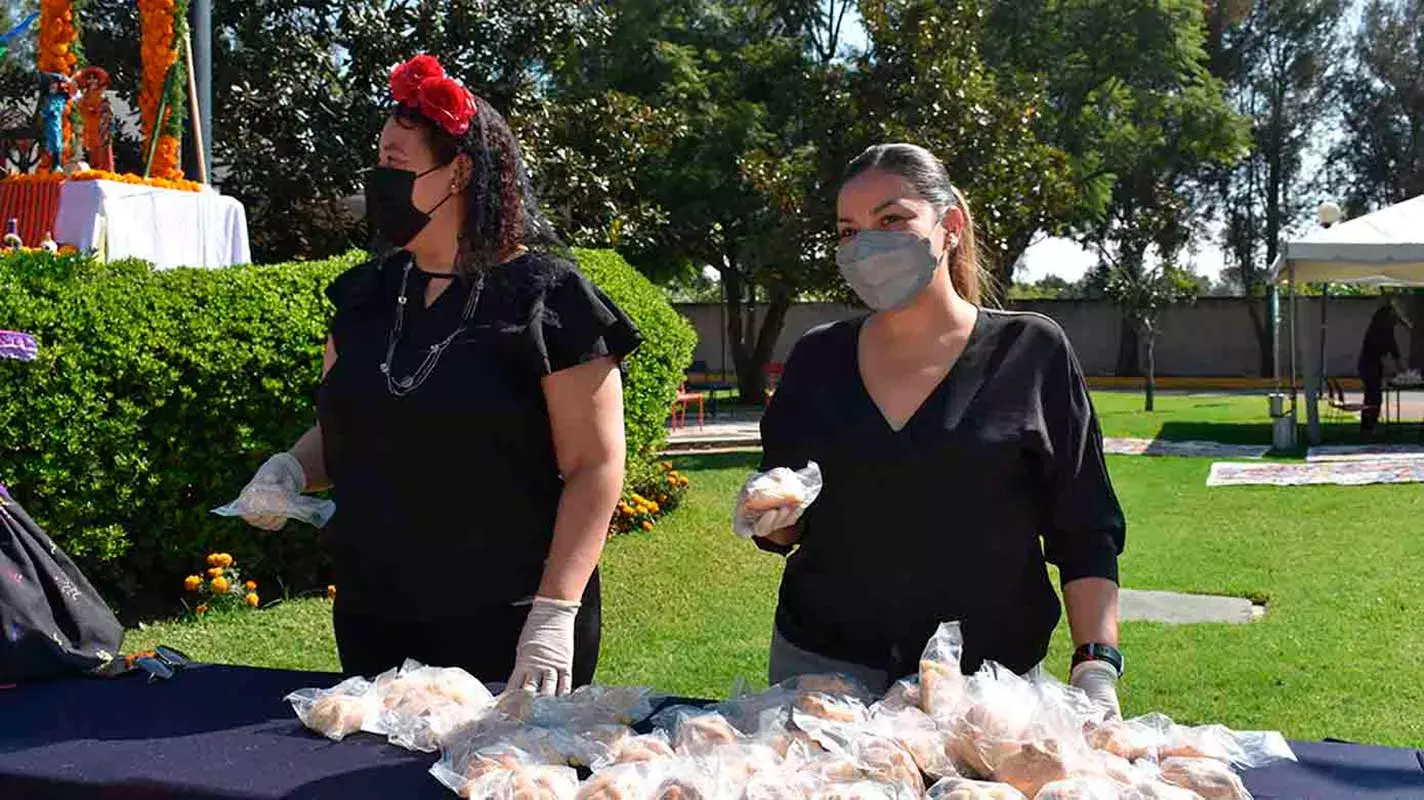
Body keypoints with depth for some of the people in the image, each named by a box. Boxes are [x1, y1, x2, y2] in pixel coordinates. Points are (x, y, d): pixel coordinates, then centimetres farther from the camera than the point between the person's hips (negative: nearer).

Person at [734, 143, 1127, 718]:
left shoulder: (1030, 351, -4)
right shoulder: (817, 359, 4)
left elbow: (1085, 533, -4)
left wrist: (1097, 666, -14)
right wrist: (772, 520, -10)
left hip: (986, 676, -2)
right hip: (820, 665, 2)